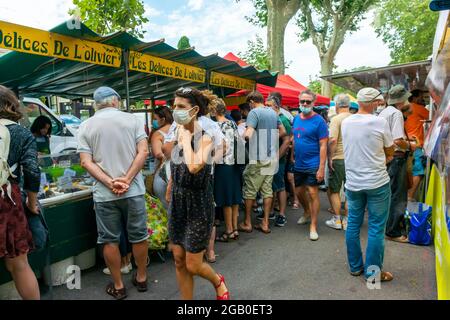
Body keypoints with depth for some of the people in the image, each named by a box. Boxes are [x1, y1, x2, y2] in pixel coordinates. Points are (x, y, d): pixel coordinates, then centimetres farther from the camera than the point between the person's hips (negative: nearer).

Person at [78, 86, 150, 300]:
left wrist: (110, 183, -11)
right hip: (134, 190, 0)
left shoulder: (86, 126, 3)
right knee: (139, 236, 14)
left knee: (110, 241, 12)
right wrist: (126, 180, -12)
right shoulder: (132, 120, 1)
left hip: (104, 194, 0)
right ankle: (141, 278, 30)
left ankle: (118, 286, 24)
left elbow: (86, 162, -5)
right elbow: (143, 152, -9)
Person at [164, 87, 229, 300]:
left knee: (193, 265, 5)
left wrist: (186, 136, -22)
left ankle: (218, 281, 36)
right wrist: (170, 191, 20)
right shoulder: (178, 134, 4)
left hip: (198, 205, -6)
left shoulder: (205, 137, -16)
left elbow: (194, 167, -35)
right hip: (178, 204, 6)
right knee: (179, 261, 12)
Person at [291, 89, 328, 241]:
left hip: (312, 165, -6)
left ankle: (313, 226, 12)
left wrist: (321, 167, -18)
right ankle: (307, 213, 43)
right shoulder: (296, 119, 7)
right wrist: (292, 156, 11)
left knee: (313, 194, -1)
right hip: (298, 164, 6)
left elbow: (323, 146, -13)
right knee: (299, 192, 16)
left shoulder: (319, 121, -11)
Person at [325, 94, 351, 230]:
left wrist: (330, 157, -11)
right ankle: (348, 220, 20)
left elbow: (333, 140, -19)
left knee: (334, 190, 9)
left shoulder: (336, 119, -11)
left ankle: (337, 220, 14)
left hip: (339, 159, -5)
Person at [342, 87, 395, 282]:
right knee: (376, 228, 6)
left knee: (353, 225, 13)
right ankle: (373, 271, 16)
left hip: (353, 182, 5)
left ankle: (355, 267, 25)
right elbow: (390, 152, -1)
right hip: (377, 183, -4)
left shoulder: (346, 122, 1)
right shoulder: (380, 122, -12)